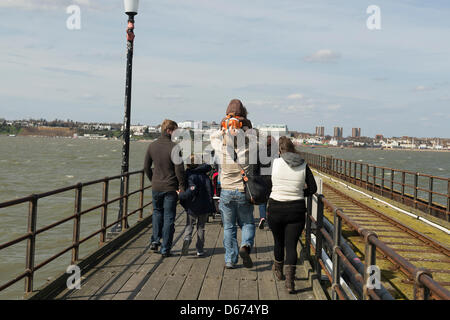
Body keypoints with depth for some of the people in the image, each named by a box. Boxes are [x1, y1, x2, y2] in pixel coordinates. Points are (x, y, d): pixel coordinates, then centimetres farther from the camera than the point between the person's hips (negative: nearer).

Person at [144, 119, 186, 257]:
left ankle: (155, 240, 16)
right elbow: (179, 169, -15)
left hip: (156, 187, 4)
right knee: (169, 217, 4)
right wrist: (182, 186, -5)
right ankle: (165, 249, 7)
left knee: (157, 212, 25)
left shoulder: (152, 146, 2)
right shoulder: (174, 147, -14)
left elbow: (146, 167, 10)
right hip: (171, 188, -4)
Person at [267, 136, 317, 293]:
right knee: (291, 245, 4)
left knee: (278, 241, 20)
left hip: (275, 209, 0)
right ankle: (290, 280, -9)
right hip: (297, 210, 0)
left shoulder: (275, 163, -9)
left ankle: (278, 270, 42)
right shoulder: (303, 165, -2)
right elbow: (312, 188, 2)